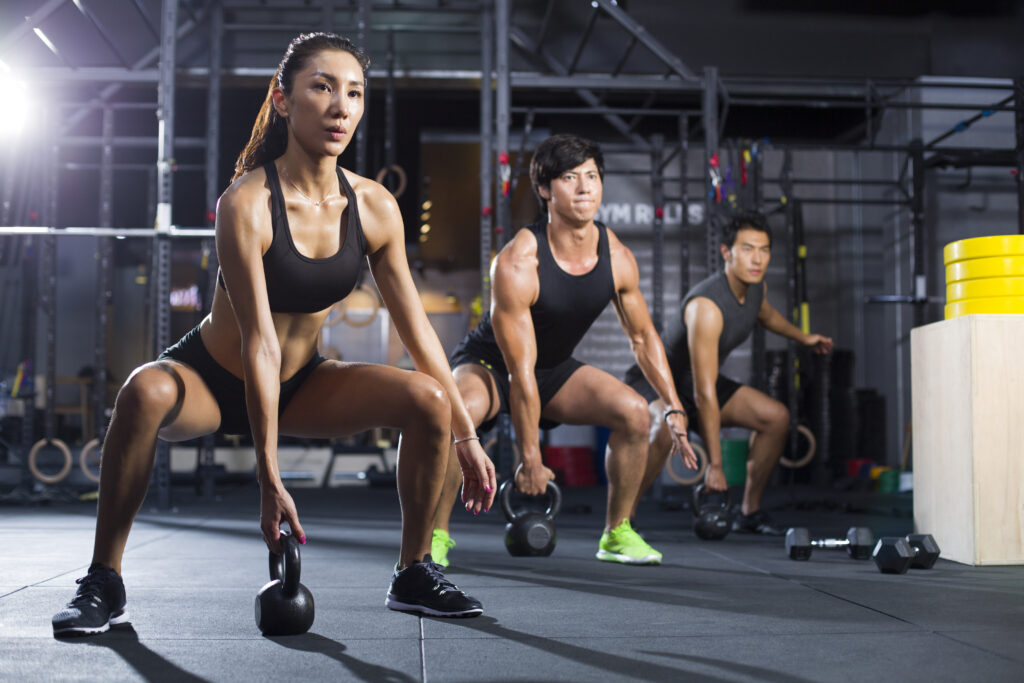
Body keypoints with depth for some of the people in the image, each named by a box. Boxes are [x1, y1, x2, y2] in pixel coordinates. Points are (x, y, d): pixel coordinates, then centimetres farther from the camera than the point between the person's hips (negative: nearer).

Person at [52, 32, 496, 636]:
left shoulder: (374, 207, -11)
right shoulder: (247, 204, -26)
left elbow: (416, 326, -5)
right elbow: (259, 342, -29)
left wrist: (466, 435, -4)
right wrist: (269, 479, -30)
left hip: (301, 383, 4)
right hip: (213, 380, -4)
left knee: (429, 400, -17)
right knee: (145, 392, -37)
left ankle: (413, 575, 1)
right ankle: (103, 583, -20)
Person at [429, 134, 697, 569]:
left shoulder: (617, 258, -14)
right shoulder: (517, 264, -31)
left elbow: (643, 336, 3)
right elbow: (520, 373, -28)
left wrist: (674, 408, -2)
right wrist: (530, 459, -23)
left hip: (554, 368, 5)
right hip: (488, 363, -5)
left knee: (634, 412, -13)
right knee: (459, 413, -36)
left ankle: (617, 533, 6)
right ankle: (436, 534, -17)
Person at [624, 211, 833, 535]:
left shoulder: (756, 287, -7)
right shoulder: (707, 306, -34)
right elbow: (704, 394, -35)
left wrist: (802, 337, 28)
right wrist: (715, 465, -34)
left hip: (697, 379, 9)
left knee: (777, 417, 2)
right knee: (667, 431, -39)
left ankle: (750, 512, 14)